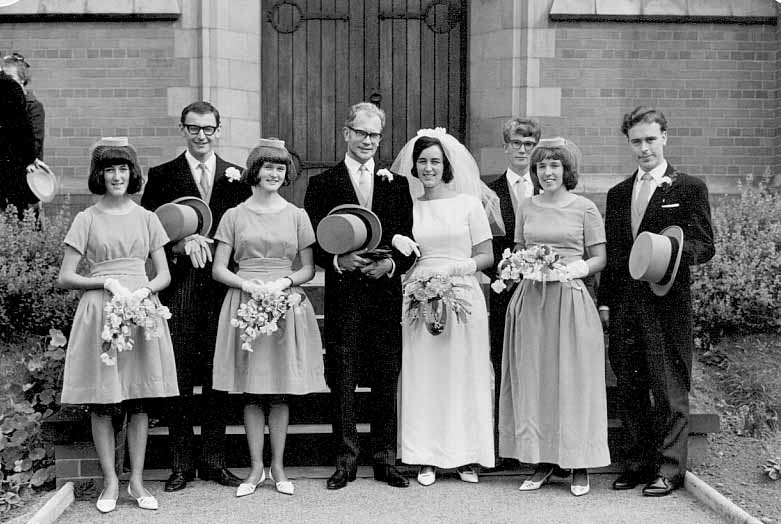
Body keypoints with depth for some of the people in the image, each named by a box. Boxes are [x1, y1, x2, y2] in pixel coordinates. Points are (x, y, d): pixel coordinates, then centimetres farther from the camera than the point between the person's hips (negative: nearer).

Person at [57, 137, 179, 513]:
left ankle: (136, 481, 11)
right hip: (100, 310, -2)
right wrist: (108, 283, -13)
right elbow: (64, 278, 0)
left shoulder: (146, 218, 10)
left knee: (139, 401, 4)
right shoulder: (87, 219, 4)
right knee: (101, 403, 0)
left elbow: (164, 275, 9)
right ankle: (110, 482, 9)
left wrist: (145, 290, -11)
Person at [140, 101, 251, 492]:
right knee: (179, 376, 1)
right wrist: (182, 244, -14)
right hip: (178, 287, -1)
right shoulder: (162, 176, 8)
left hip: (222, 286, 1)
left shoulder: (237, 177, 12)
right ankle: (180, 463, 9)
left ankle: (213, 460, 15)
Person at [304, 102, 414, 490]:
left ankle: (385, 460, 16)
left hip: (386, 294, 2)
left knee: (386, 380, 6)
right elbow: (313, 244, 1)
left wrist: (391, 264, -9)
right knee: (342, 381, 1)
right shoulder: (322, 184, 6)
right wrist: (339, 261, -17)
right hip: (343, 295, -2)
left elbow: (409, 243, 9)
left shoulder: (397, 185, 12)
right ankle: (345, 461, 11)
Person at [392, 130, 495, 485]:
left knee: (463, 374, 1)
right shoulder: (408, 208, 9)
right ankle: (427, 458, 7)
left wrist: (449, 269, -11)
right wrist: (412, 275, -7)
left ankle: (466, 457, 10)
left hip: (463, 297, -1)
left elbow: (486, 257, 2)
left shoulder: (468, 203, 4)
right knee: (422, 376, 0)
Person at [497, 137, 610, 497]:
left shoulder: (585, 208, 2)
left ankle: (580, 466, 8)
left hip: (570, 299, -3)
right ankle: (542, 462, 12)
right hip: (530, 301, 4)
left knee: (573, 380, -1)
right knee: (533, 380, 3)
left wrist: (574, 269, -15)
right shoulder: (526, 208, 12)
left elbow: (599, 258, 2)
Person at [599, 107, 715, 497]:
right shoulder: (617, 194, 17)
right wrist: (604, 301, 9)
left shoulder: (690, 189, 2)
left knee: (670, 391, -1)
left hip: (667, 304, -5)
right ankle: (638, 463, 20)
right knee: (630, 390, 9)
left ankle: (669, 469, 7)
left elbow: (705, 246, -3)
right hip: (624, 305, 5)